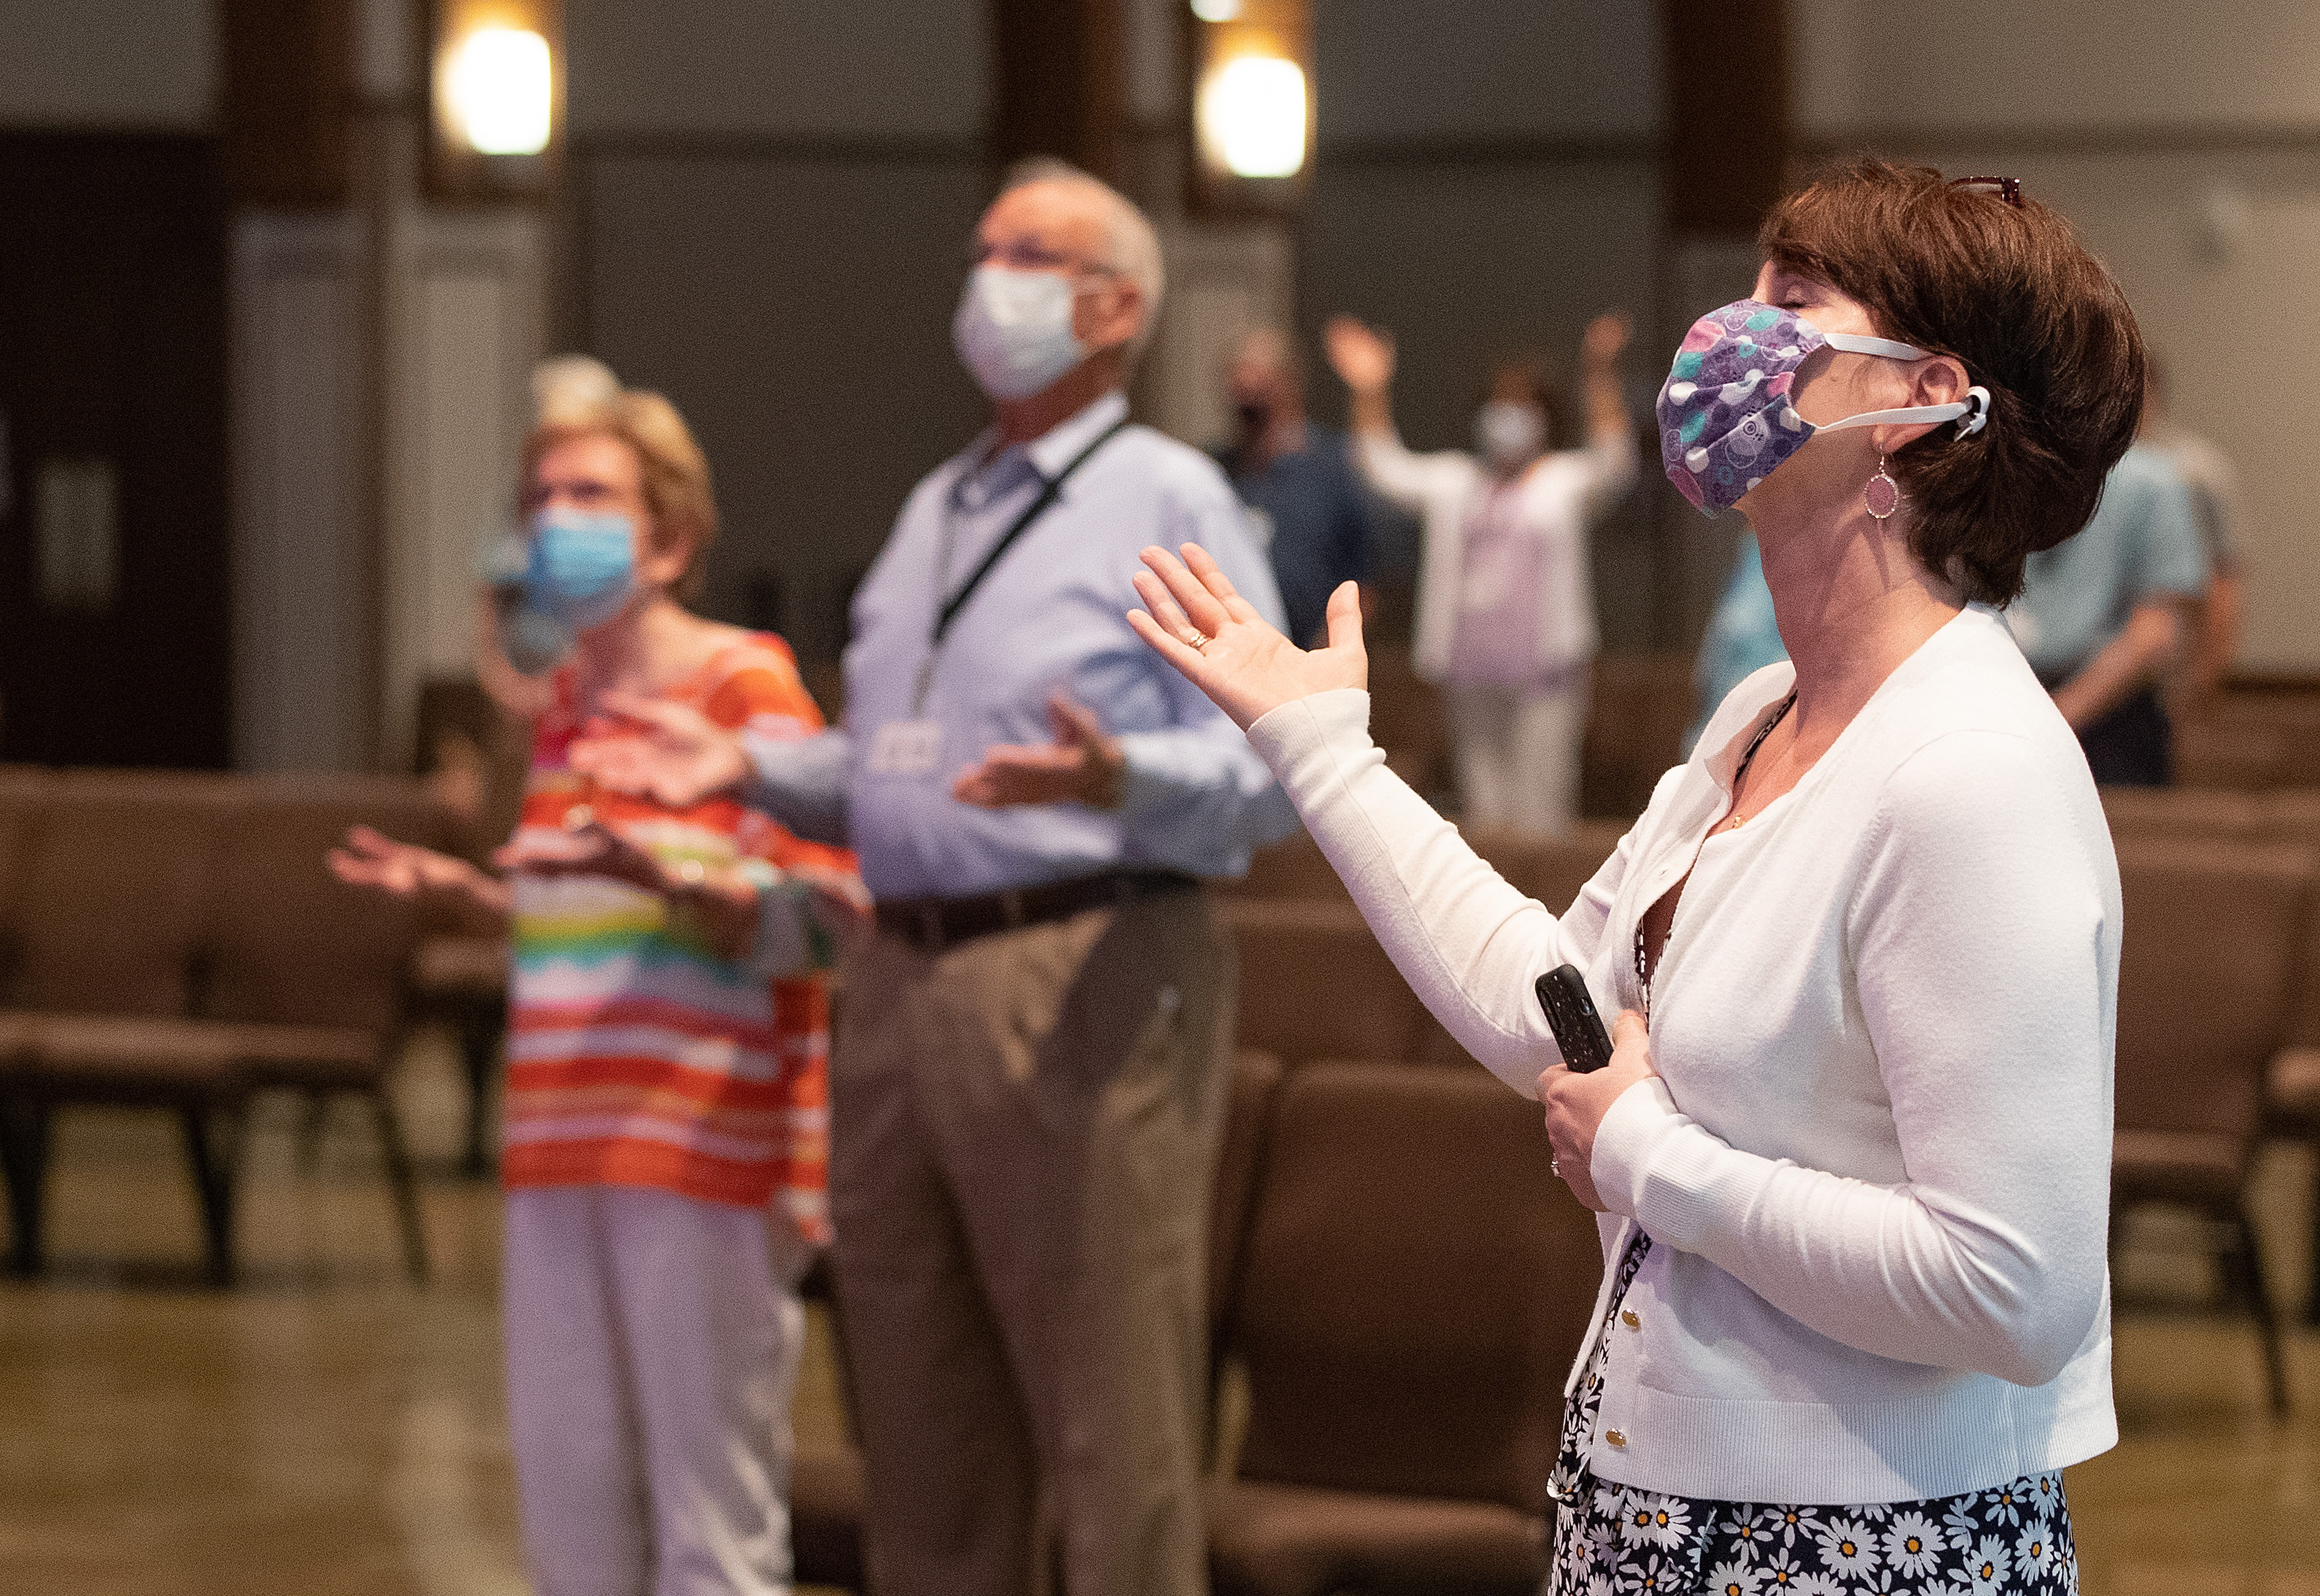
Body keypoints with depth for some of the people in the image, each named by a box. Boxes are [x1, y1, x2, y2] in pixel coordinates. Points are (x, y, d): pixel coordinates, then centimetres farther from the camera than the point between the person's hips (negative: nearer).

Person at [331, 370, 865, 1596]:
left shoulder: (746, 686, -6)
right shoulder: (561, 702, 18)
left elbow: (821, 919, -12)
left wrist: (663, 880, -26)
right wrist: (460, 892, 15)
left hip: (707, 1153, -8)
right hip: (562, 1153, 8)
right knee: (567, 1488, 9)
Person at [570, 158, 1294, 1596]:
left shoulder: (1169, 501, -2)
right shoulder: (938, 511, 21)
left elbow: (1271, 766, -11)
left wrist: (1114, 779, -28)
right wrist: (747, 765, 12)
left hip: (1086, 984, -8)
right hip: (906, 981, 8)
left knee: (1115, 1441, -7)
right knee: (925, 1449, 12)